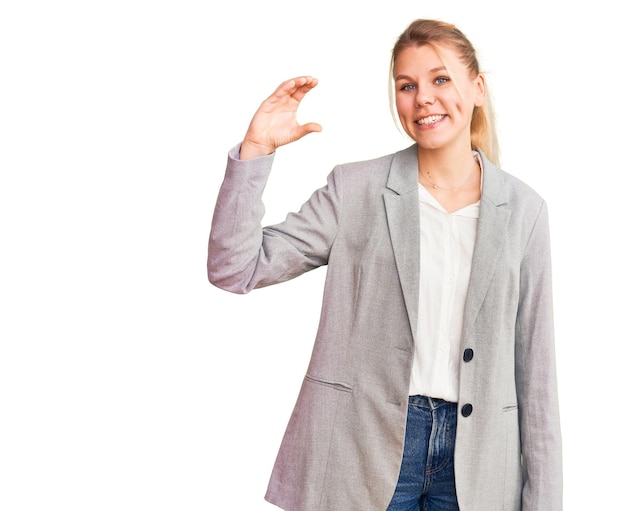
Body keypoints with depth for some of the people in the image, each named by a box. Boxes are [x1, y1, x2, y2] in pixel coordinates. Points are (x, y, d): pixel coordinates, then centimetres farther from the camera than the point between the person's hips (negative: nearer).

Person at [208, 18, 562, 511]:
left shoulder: (523, 208, 3)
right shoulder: (355, 188, -1)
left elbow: (535, 361, 4)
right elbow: (234, 268, -5)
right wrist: (255, 150, -14)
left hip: (475, 457, 2)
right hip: (367, 449, -1)